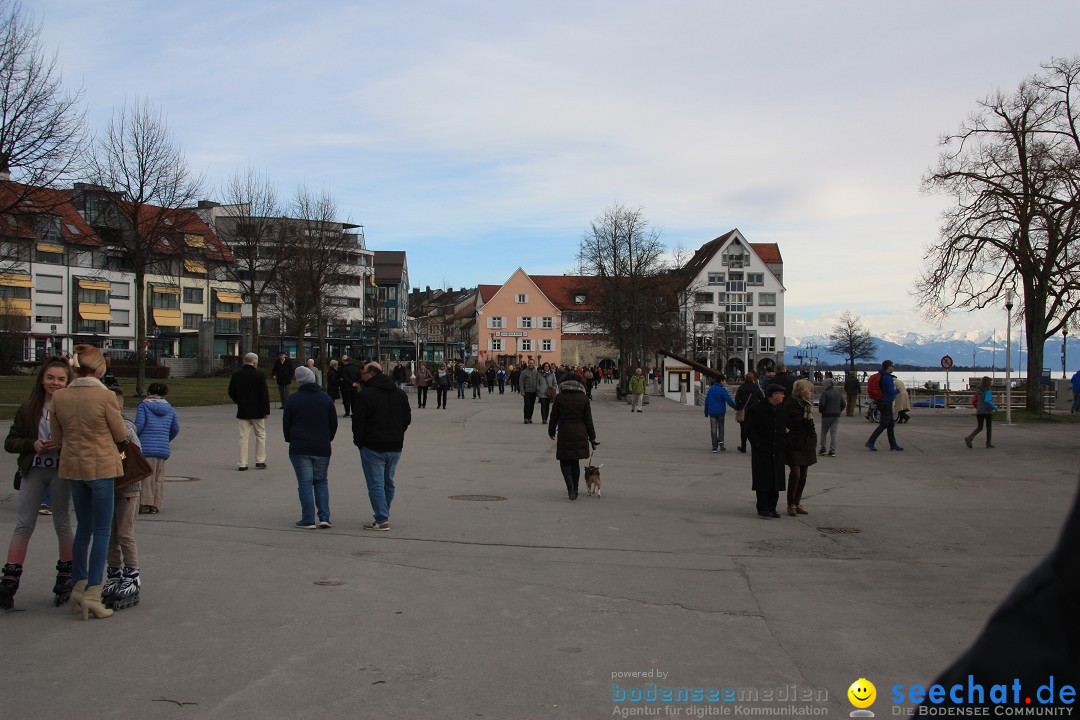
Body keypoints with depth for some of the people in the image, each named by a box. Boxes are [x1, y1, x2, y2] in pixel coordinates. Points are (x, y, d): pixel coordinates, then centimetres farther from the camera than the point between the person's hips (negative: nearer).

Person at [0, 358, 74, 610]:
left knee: (62, 523, 8)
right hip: (33, 471, 3)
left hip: (62, 471, -2)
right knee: (24, 525, 2)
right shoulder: (28, 408, 4)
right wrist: (33, 445, -12)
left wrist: (63, 445, -23)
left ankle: (65, 578, 20)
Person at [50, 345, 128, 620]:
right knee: (102, 532, 3)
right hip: (101, 467, -5)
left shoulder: (59, 396, -1)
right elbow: (121, 435, -5)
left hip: (72, 466, 5)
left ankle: (78, 588, 20)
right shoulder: (105, 396, -15)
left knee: (83, 528, 18)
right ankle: (92, 594, -1)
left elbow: (57, 439, 6)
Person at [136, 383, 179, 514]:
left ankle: (145, 503, 2)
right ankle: (155, 505, 11)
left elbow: (139, 426, -10)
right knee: (159, 478, 10)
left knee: (145, 476, 3)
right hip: (163, 449, 4)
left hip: (146, 447, -4)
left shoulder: (144, 405, -2)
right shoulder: (169, 409, 12)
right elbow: (175, 429, 16)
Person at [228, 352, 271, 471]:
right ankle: (260, 461, 13)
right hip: (257, 412, -3)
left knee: (243, 437, 5)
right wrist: (266, 411, -5)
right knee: (260, 435, 11)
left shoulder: (236, 375, 2)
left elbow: (231, 393, 10)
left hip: (242, 412, 3)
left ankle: (242, 463, 3)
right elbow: (265, 395, -11)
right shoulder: (258, 375, -10)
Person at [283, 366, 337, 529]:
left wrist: (291, 440, 18)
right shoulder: (326, 398, 4)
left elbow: (286, 424, 2)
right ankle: (324, 517, 2)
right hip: (322, 448, 3)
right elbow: (334, 424, 8)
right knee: (321, 482, 12)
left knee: (305, 483, 1)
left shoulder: (293, 399, -4)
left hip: (300, 448, -3)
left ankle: (308, 520, 0)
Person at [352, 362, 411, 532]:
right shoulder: (400, 394, 9)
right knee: (388, 483, 17)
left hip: (373, 447, -6)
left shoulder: (366, 395, -12)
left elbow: (358, 421, -12)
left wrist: (358, 441, 1)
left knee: (376, 484, -2)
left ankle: (382, 520, -5)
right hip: (395, 447, 7)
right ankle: (383, 516, 25)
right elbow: (407, 418, 14)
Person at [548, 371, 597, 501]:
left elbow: (554, 418, 0)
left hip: (564, 434, -2)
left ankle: (571, 488, -12)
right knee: (575, 462, 15)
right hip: (580, 435, 2)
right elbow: (588, 420, 2)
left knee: (565, 462, 7)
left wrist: (551, 432, 14)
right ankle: (575, 490, 20)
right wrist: (592, 437, 10)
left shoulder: (559, 398, -4)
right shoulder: (584, 398, 0)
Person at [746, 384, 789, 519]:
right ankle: (763, 508, 3)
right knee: (763, 480, -3)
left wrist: (785, 442, 5)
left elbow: (787, 426, 20)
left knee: (776, 480, 6)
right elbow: (750, 429, -6)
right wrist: (758, 444, -13)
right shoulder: (756, 409, -7)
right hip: (762, 452, -5)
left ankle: (772, 508, 15)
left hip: (778, 451, 5)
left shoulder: (783, 409, 10)